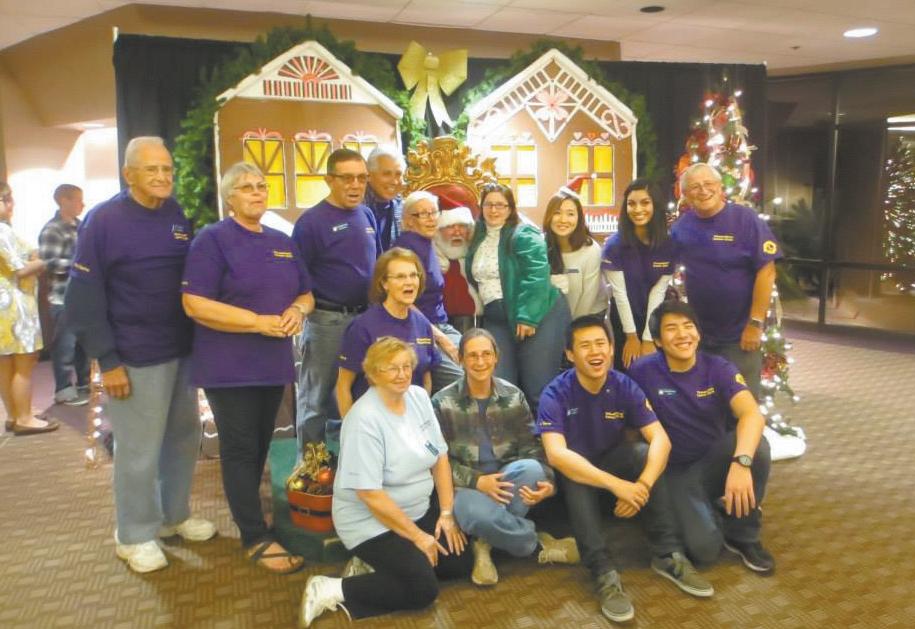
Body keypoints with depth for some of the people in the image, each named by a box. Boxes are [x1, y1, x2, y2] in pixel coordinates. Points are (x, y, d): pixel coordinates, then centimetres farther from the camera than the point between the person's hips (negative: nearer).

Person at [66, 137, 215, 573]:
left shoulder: (178, 215, 5)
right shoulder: (103, 220, -11)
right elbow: (84, 297, -12)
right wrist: (107, 360, -15)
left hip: (182, 350, 6)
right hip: (136, 357, -6)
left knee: (184, 438, 16)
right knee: (138, 450, 4)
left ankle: (174, 515, 35)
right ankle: (135, 535, 23)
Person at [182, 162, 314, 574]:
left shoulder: (283, 243, 12)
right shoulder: (212, 240, -9)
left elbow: (306, 293, 17)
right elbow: (195, 304, -18)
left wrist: (297, 310, -8)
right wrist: (259, 322, -22)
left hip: (274, 363, 7)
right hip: (230, 367, -6)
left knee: (260, 446, 16)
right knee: (241, 450, 0)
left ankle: (245, 513, 34)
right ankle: (257, 538, 7)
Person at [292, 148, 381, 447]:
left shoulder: (367, 215, 8)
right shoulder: (311, 221, -12)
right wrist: (306, 309, -15)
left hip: (366, 318, 6)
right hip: (327, 321, -6)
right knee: (317, 398, 5)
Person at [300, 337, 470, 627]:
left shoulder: (419, 397, -2)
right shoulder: (364, 419, -25)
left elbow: (440, 457, 3)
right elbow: (370, 494, -25)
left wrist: (447, 513, -3)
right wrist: (417, 536, -18)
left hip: (419, 509, 8)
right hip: (371, 521, -8)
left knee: (464, 561, 1)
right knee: (423, 589, -16)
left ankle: (384, 563, 10)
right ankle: (331, 590, -5)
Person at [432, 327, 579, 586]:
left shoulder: (513, 396, 5)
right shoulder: (443, 402, -4)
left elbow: (531, 446, 0)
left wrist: (547, 480, -21)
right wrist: (477, 481, -21)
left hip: (505, 481, 3)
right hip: (466, 486, -2)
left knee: (532, 468, -32)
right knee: (480, 514, -38)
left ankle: (486, 541, -17)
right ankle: (538, 546, -9)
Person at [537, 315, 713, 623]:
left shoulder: (625, 387, -14)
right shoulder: (556, 394, -24)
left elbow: (661, 439, -22)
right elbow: (556, 454, -37)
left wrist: (643, 485, -41)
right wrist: (617, 485, -44)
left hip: (611, 460, 3)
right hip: (575, 472, -3)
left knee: (644, 451, -26)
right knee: (575, 476, -36)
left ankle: (668, 555, -20)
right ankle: (605, 573, -36)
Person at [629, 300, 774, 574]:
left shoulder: (718, 368, -11)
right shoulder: (643, 371, -15)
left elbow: (752, 414, -29)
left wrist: (741, 462, -46)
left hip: (716, 461, 3)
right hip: (677, 470, -2)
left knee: (757, 445, -31)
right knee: (705, 547, -27)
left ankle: (743, 535, -6)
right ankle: (710, 512, 14)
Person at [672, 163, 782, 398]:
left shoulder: (746, 219, -14)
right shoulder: (680, 227, -1)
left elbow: (766, 271, -15)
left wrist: (755, 323, -17)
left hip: (740, 334, -4)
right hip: (697, 332, 4)